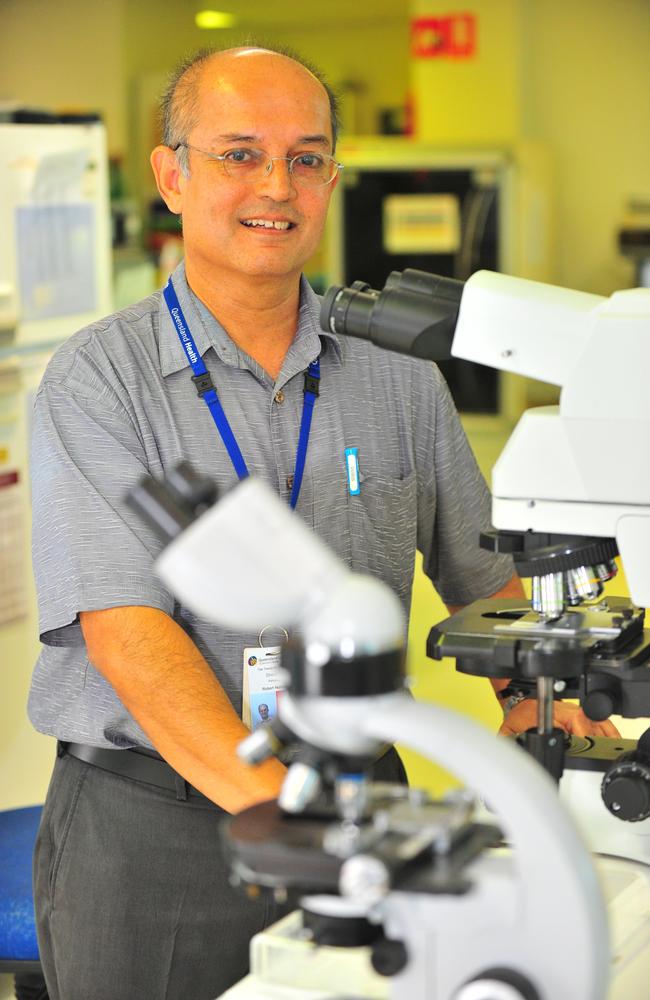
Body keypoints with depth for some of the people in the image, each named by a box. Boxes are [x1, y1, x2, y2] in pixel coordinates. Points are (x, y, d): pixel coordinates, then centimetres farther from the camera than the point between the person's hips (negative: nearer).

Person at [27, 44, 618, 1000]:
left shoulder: (398, 373, 6)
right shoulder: (96, 378, -7)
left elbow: (486, 570, 14)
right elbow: (123, 627, -17)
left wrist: (533, 696, -5)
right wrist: (274, 800, -28)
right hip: (149, 823, -3)